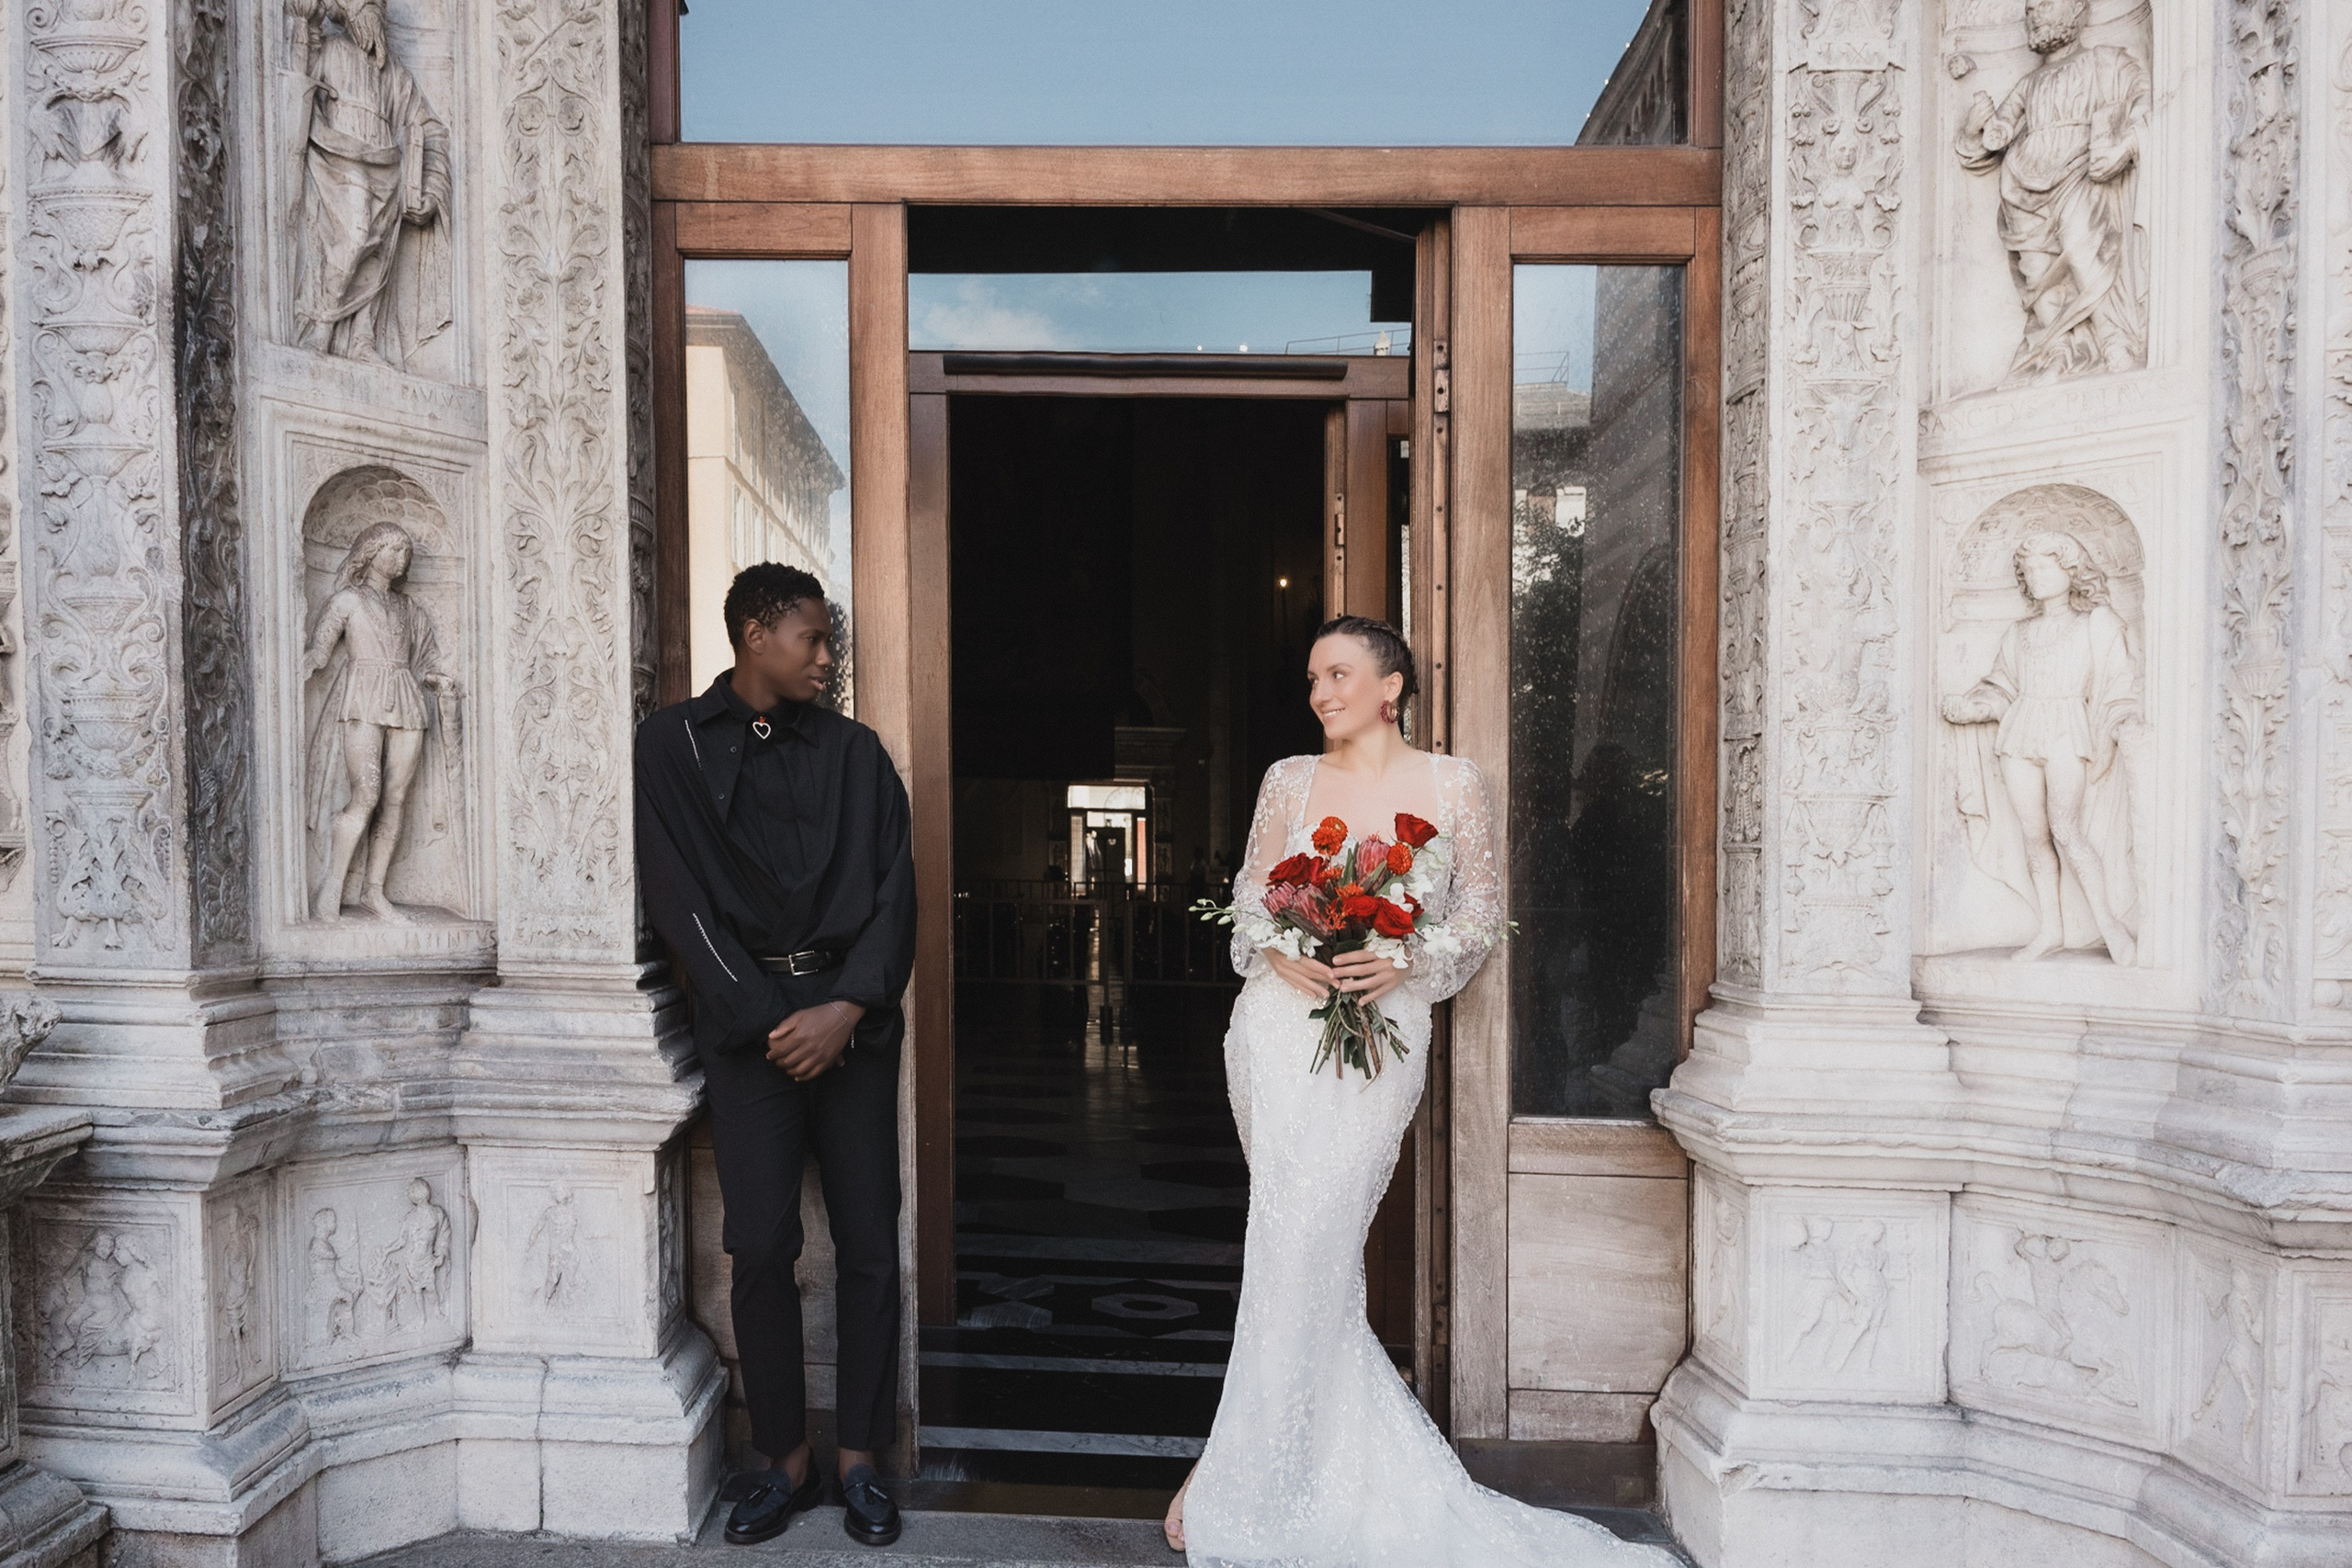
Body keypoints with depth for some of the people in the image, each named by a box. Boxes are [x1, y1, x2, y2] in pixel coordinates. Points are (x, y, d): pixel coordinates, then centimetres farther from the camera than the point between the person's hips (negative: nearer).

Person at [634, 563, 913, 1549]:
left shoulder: (854, 751, 11)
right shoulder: (674, 744, 4)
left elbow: (893, 889, 4)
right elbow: (680, 899, -3)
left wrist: (848, 1008, -10)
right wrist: (771, 1023, -9)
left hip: (855, 1015, 2)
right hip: (748, 1023, -2)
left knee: (868, 1245, 3)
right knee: (761, 1249, -1)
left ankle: (860, 1462, 17)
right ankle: (786, 1462, 17)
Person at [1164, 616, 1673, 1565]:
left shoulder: (1453, 785, 5)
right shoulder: (1290, 781, 9)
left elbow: (1482, 915, 6)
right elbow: (1247, 900, 12)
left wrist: (1411, 961, -11)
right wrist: (1279, 953, -9)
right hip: (1280, 1027, 2)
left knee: (1304, 1243, -7)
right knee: (1301, 1246, 2)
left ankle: (1235, 1480, 8)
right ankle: (1346, 1476, 20)